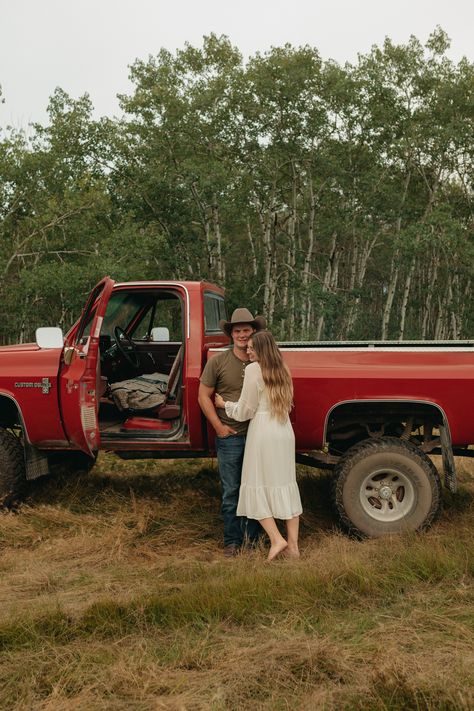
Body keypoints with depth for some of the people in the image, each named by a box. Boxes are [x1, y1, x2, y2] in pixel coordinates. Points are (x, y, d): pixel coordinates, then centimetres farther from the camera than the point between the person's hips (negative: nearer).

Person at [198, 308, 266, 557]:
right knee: (231, 492, 5)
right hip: (229, 437, -2)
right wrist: (219, 426, -7)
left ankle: (253, 538, 26)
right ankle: (232, 541, 17)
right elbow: (204, 396, 0)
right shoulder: (218, 362, -3)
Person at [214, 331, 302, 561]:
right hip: (286, 431, 7)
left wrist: (225, 404, 9)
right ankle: (293, 544, 14)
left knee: (258, 486, 4)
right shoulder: (283, 370, 12)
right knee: (285, 485, 11)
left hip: (263, 432, -7)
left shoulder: (254, 369, -9)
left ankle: (276, 539, -3)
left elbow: (245, 410, -8)